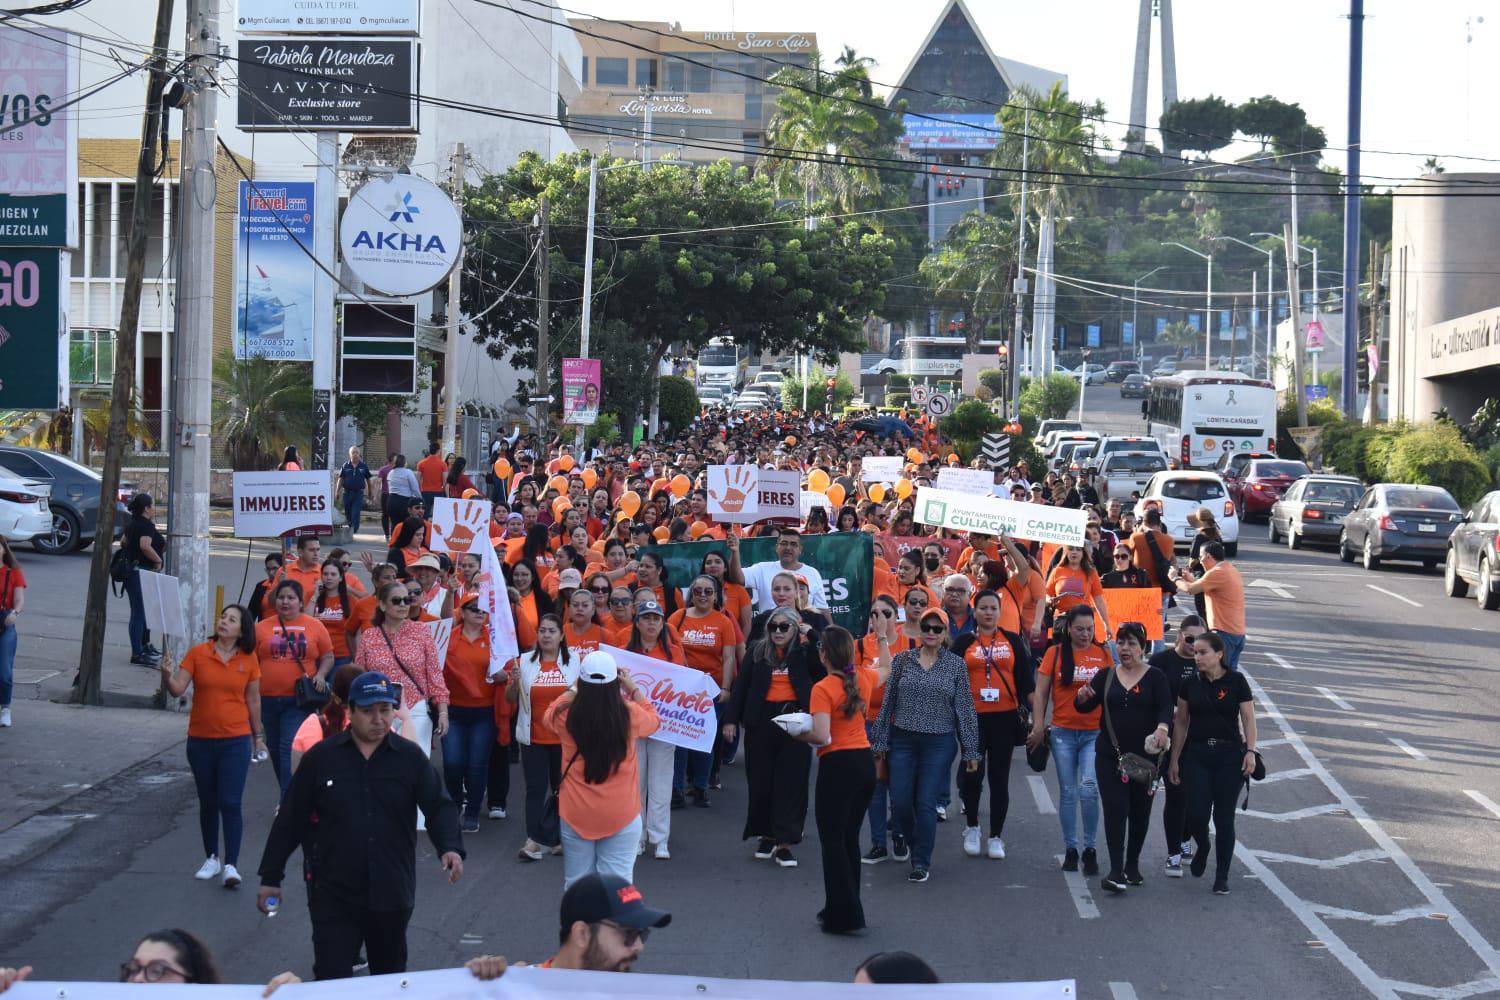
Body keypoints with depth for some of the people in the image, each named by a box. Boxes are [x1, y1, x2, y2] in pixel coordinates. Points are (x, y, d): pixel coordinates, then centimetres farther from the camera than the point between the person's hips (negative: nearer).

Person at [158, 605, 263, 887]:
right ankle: (212, 858, 27)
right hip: (201, 740, 1)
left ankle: (231, 865, -6)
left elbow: (253, 699, 8)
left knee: (230, 803, -8)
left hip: (235, 740, -1)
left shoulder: (248, 660, -1)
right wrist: (167, 677, -29)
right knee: (208, 802, 13)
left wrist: (258, 736, 13)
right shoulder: (198, 653, -3)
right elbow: (178, 689, -8)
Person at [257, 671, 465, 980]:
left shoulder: (410, 758, 1)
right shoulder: (320, 758, 0)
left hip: (392, 895, 2)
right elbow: (290, 820, 4)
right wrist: (270, 877, 4)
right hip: (333, 897, -2)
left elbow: (440, 807, -3)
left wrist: (450, 847, -23)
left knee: (390, 978, 17)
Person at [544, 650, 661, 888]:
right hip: (621, 815, -1)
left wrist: (573, 690, 24)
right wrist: (634, 689, 17)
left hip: (575, 815, 1)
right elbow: (654, 720, 15)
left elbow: (548, 716, 18)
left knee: (576, 885, 11)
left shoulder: (567, 716, -8)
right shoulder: (630, 715, -9)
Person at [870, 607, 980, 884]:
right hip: (902, 741, 2)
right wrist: (880, 742, 5)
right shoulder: (902, 660, 4)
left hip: (939, 744, -2)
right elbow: (888, 702, 7)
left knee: (926, 804, -5)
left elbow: (964, 708, 3)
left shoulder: (956, 665, 2)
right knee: (900, 804, 0)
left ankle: (922, 863, 10)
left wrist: (971, 751, 2)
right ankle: (919, 848, 26)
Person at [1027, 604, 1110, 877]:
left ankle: (1090, 848, -1)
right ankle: (1070, 849, 16)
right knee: (1068, 792, 6)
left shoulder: (1103, 655, 5)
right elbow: (1041, 692, 5)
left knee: (1089, 788, -15)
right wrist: (1038, 726, -2)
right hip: (1063, 732, 1)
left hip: (1095, 733, -1)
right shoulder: (1055, 653, 2)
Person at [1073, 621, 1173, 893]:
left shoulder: (1155, 677, 0)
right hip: (1110, 756, 1)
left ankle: (1132, 866, 25)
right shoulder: (1106, 676, 7)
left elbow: (1166, 707, -13)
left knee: (1140, 811, 8)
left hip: (1145, 756, -1)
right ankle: (1116, 871, -14)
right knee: (1114, 810, -9)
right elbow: (1085, 707, 4)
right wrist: (1083, 697, -20)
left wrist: (1162, 728, -34)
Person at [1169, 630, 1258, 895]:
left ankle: (1222, 877, 10)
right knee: (1196, 814, -7)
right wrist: (1174, 760, 10)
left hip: (1229, 754, -2)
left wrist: (1250, 751, -12)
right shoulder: (1191, 684, 4)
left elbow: (1248, 719, -1)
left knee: (1224, 816, -1)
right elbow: (1181, 723, 10)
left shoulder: (1236, 681, -3)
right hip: (1197, 754, 2)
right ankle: (1202, 847, 27)